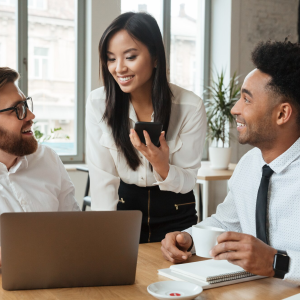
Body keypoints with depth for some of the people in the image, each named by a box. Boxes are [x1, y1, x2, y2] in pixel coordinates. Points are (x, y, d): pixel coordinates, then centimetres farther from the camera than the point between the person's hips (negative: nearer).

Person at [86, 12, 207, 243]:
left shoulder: (190, 107, -16)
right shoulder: (98, 103, -12)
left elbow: (187, 182, -10)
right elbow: (103, 180, -11)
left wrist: (161, 165, -31)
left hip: (175, 216, 0)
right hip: (124, 205, 1)